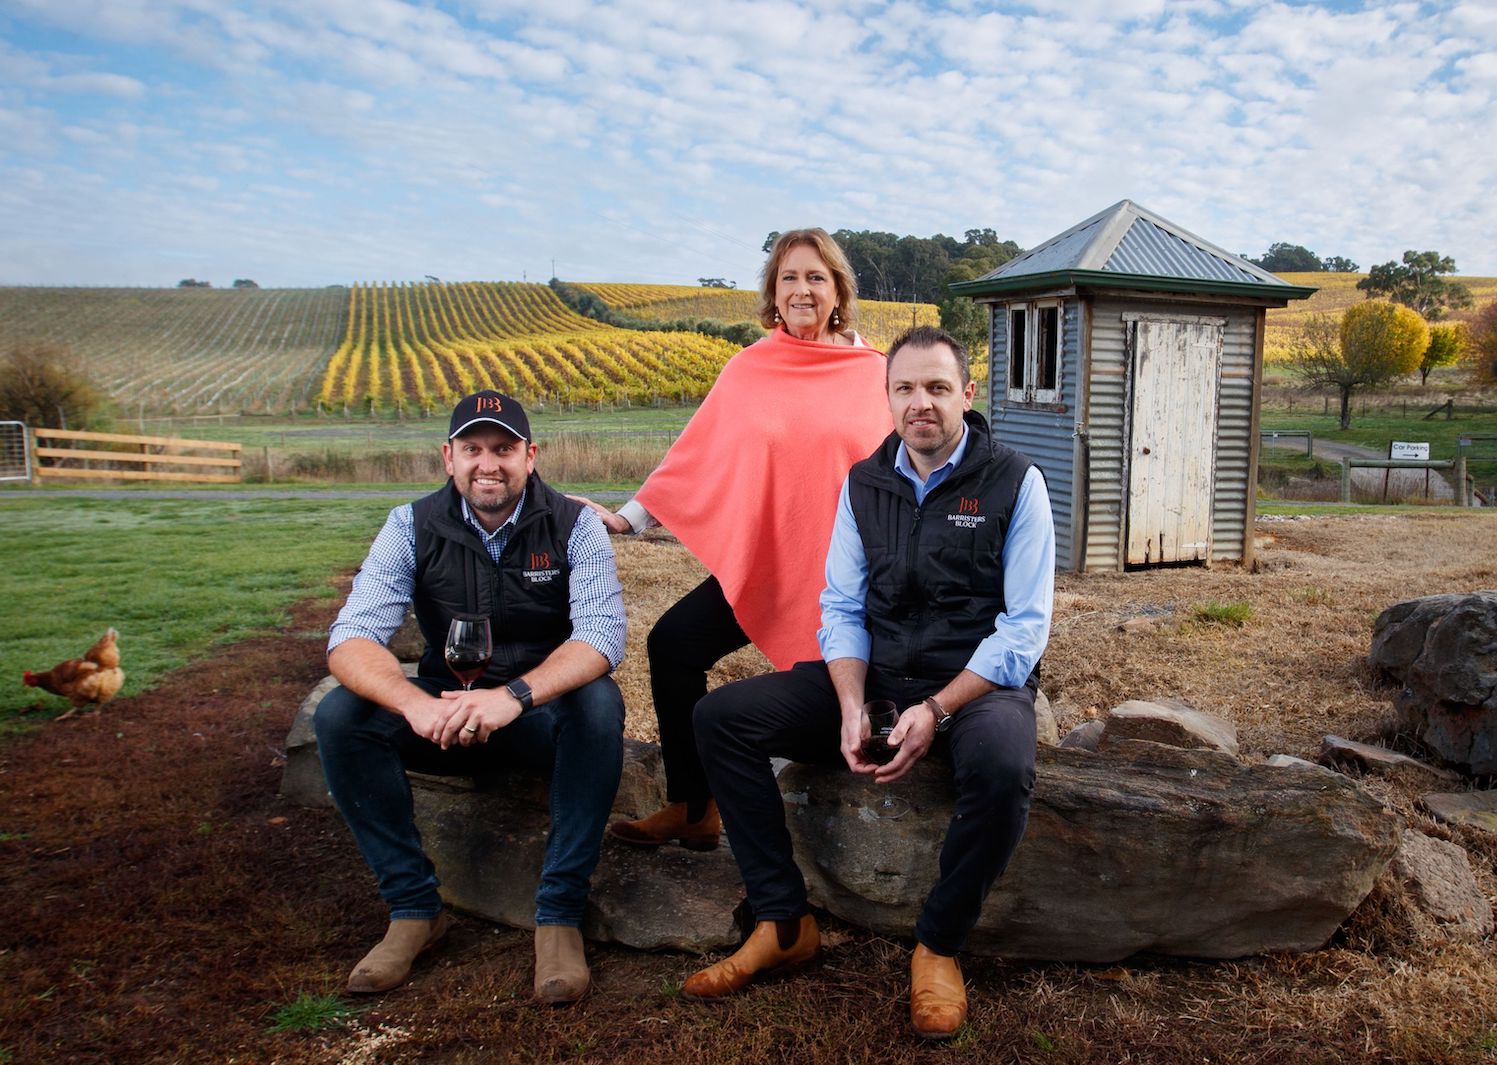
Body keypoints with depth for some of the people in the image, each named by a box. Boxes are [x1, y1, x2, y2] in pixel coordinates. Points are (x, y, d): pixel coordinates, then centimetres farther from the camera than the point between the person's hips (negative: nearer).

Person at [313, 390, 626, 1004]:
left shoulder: (574, 527, -10)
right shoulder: (413, 527, -6)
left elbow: (603, 633, -24)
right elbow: (351, 639, -17)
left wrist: (515, 694, -43)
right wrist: (416, 705, -40)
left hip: (544, 714, -2)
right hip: (445, 714, 2)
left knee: (600, 704, -33)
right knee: (340, 716, -21)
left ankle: (559, 912, -21)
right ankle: (413, 907, -9)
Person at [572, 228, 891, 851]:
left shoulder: (875, 373, 3)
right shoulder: (746, 371, 6)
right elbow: (693, 457, 5)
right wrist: (628, 517, -1)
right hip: (757, 562, 2)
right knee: (673, 643, -13)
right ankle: (694, 809, 2)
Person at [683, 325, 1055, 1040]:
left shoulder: (1014, 482, -5)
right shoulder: (864, 482, 7)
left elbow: (1025, 627, -10)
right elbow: (841, 609, 4)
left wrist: (936, 710, -22)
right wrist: (851, 708, -14)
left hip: (977, 682, -4)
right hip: (873, 677, 4)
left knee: (1003, 768, -39)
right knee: (720, 717, -12)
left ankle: (938, 946, -11)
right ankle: (784, 924, -5)